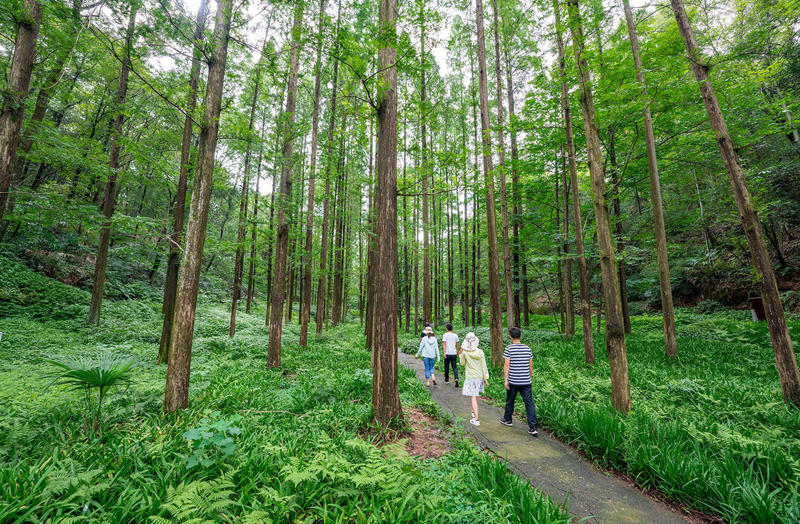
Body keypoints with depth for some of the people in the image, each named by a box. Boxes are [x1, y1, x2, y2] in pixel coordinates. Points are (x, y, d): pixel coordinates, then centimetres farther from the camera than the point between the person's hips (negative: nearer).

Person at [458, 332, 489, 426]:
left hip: (470, 378, -4)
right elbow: (484, 366, -1)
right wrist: (486, 378, 4)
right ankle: (474, 412, 42)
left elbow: (462, 363, 4)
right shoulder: (480, 352, -4)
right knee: (476, 395, 23)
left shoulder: (465, 353, -12)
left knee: (473, 397, -4)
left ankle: (476, 419, -7)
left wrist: (460, 354, 16)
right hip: (479, 377, 4)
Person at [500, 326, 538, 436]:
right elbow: (531, 365, 8)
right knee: (529, 402, 4)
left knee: (510, 401, 15)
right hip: (526, 381, 3)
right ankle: (533, 427, -1)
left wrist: (506, 380, -7)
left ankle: (507, 420, 32)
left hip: (513, 381, -2)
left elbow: (506, 365, -11)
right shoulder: (527, 349, 3)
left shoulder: (509, 348, -8)